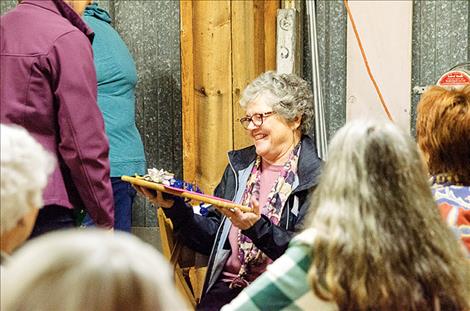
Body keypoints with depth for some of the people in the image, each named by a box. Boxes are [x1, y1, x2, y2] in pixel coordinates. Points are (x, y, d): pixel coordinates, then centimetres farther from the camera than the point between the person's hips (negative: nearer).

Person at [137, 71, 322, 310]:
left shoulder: (316, 179, -3)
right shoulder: (239, 166, 17)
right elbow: (211, 240, 16)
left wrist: (257, 227, -24)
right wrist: (174, 207, 2)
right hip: (228, 288, 5)